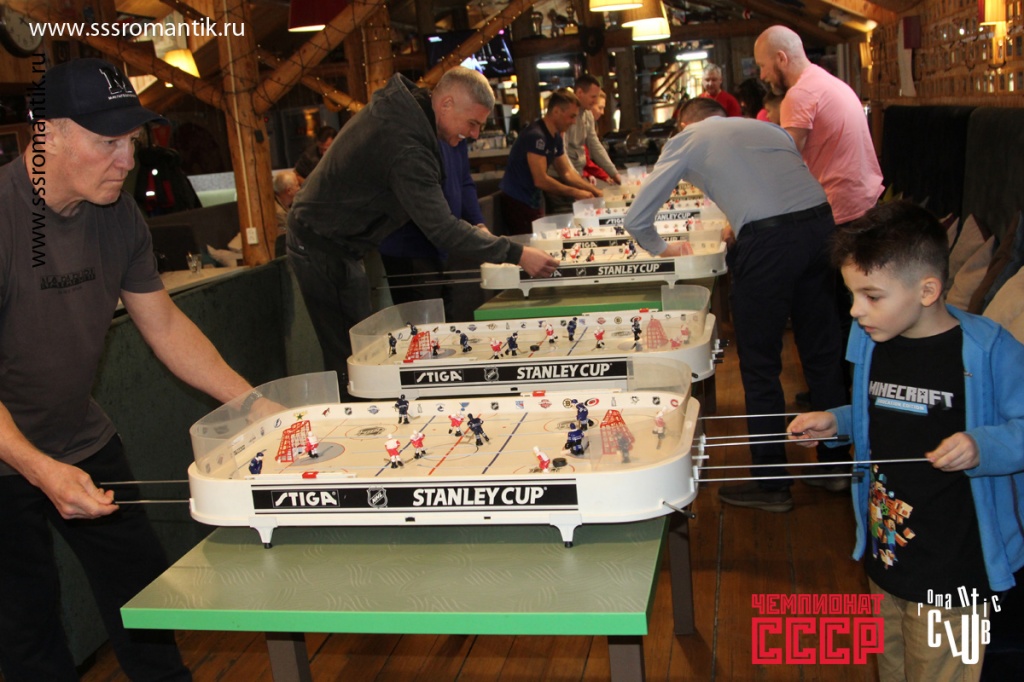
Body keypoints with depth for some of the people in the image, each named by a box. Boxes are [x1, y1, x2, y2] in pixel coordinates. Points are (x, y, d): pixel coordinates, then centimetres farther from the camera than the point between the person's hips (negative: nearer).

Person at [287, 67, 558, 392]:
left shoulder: (400, 102, 1)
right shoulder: (405, 146, -29)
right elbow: (442, 228, -33)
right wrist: (516, 254, -32)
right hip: (324, 250, -10)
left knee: (358, 350, 13)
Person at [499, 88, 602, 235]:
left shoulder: (556, 137, 8)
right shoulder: (536, 136, -21)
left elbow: (567, 173, 13)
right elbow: (541, 181, -24)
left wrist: (594, 191, 1)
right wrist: (576, 193, -18)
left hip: (534, 203, 9)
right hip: (518, 205, -9)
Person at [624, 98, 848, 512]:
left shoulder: (686, 140, 15)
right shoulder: (766, 127, 28)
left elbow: (636, 220, 13)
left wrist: (662, 249, 32)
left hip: (767, 242, -6)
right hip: (821, 224, 6)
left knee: (760, 365, 7)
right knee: (822, 351, 19)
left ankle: (771, 485, 16)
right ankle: (834, 463, 34)